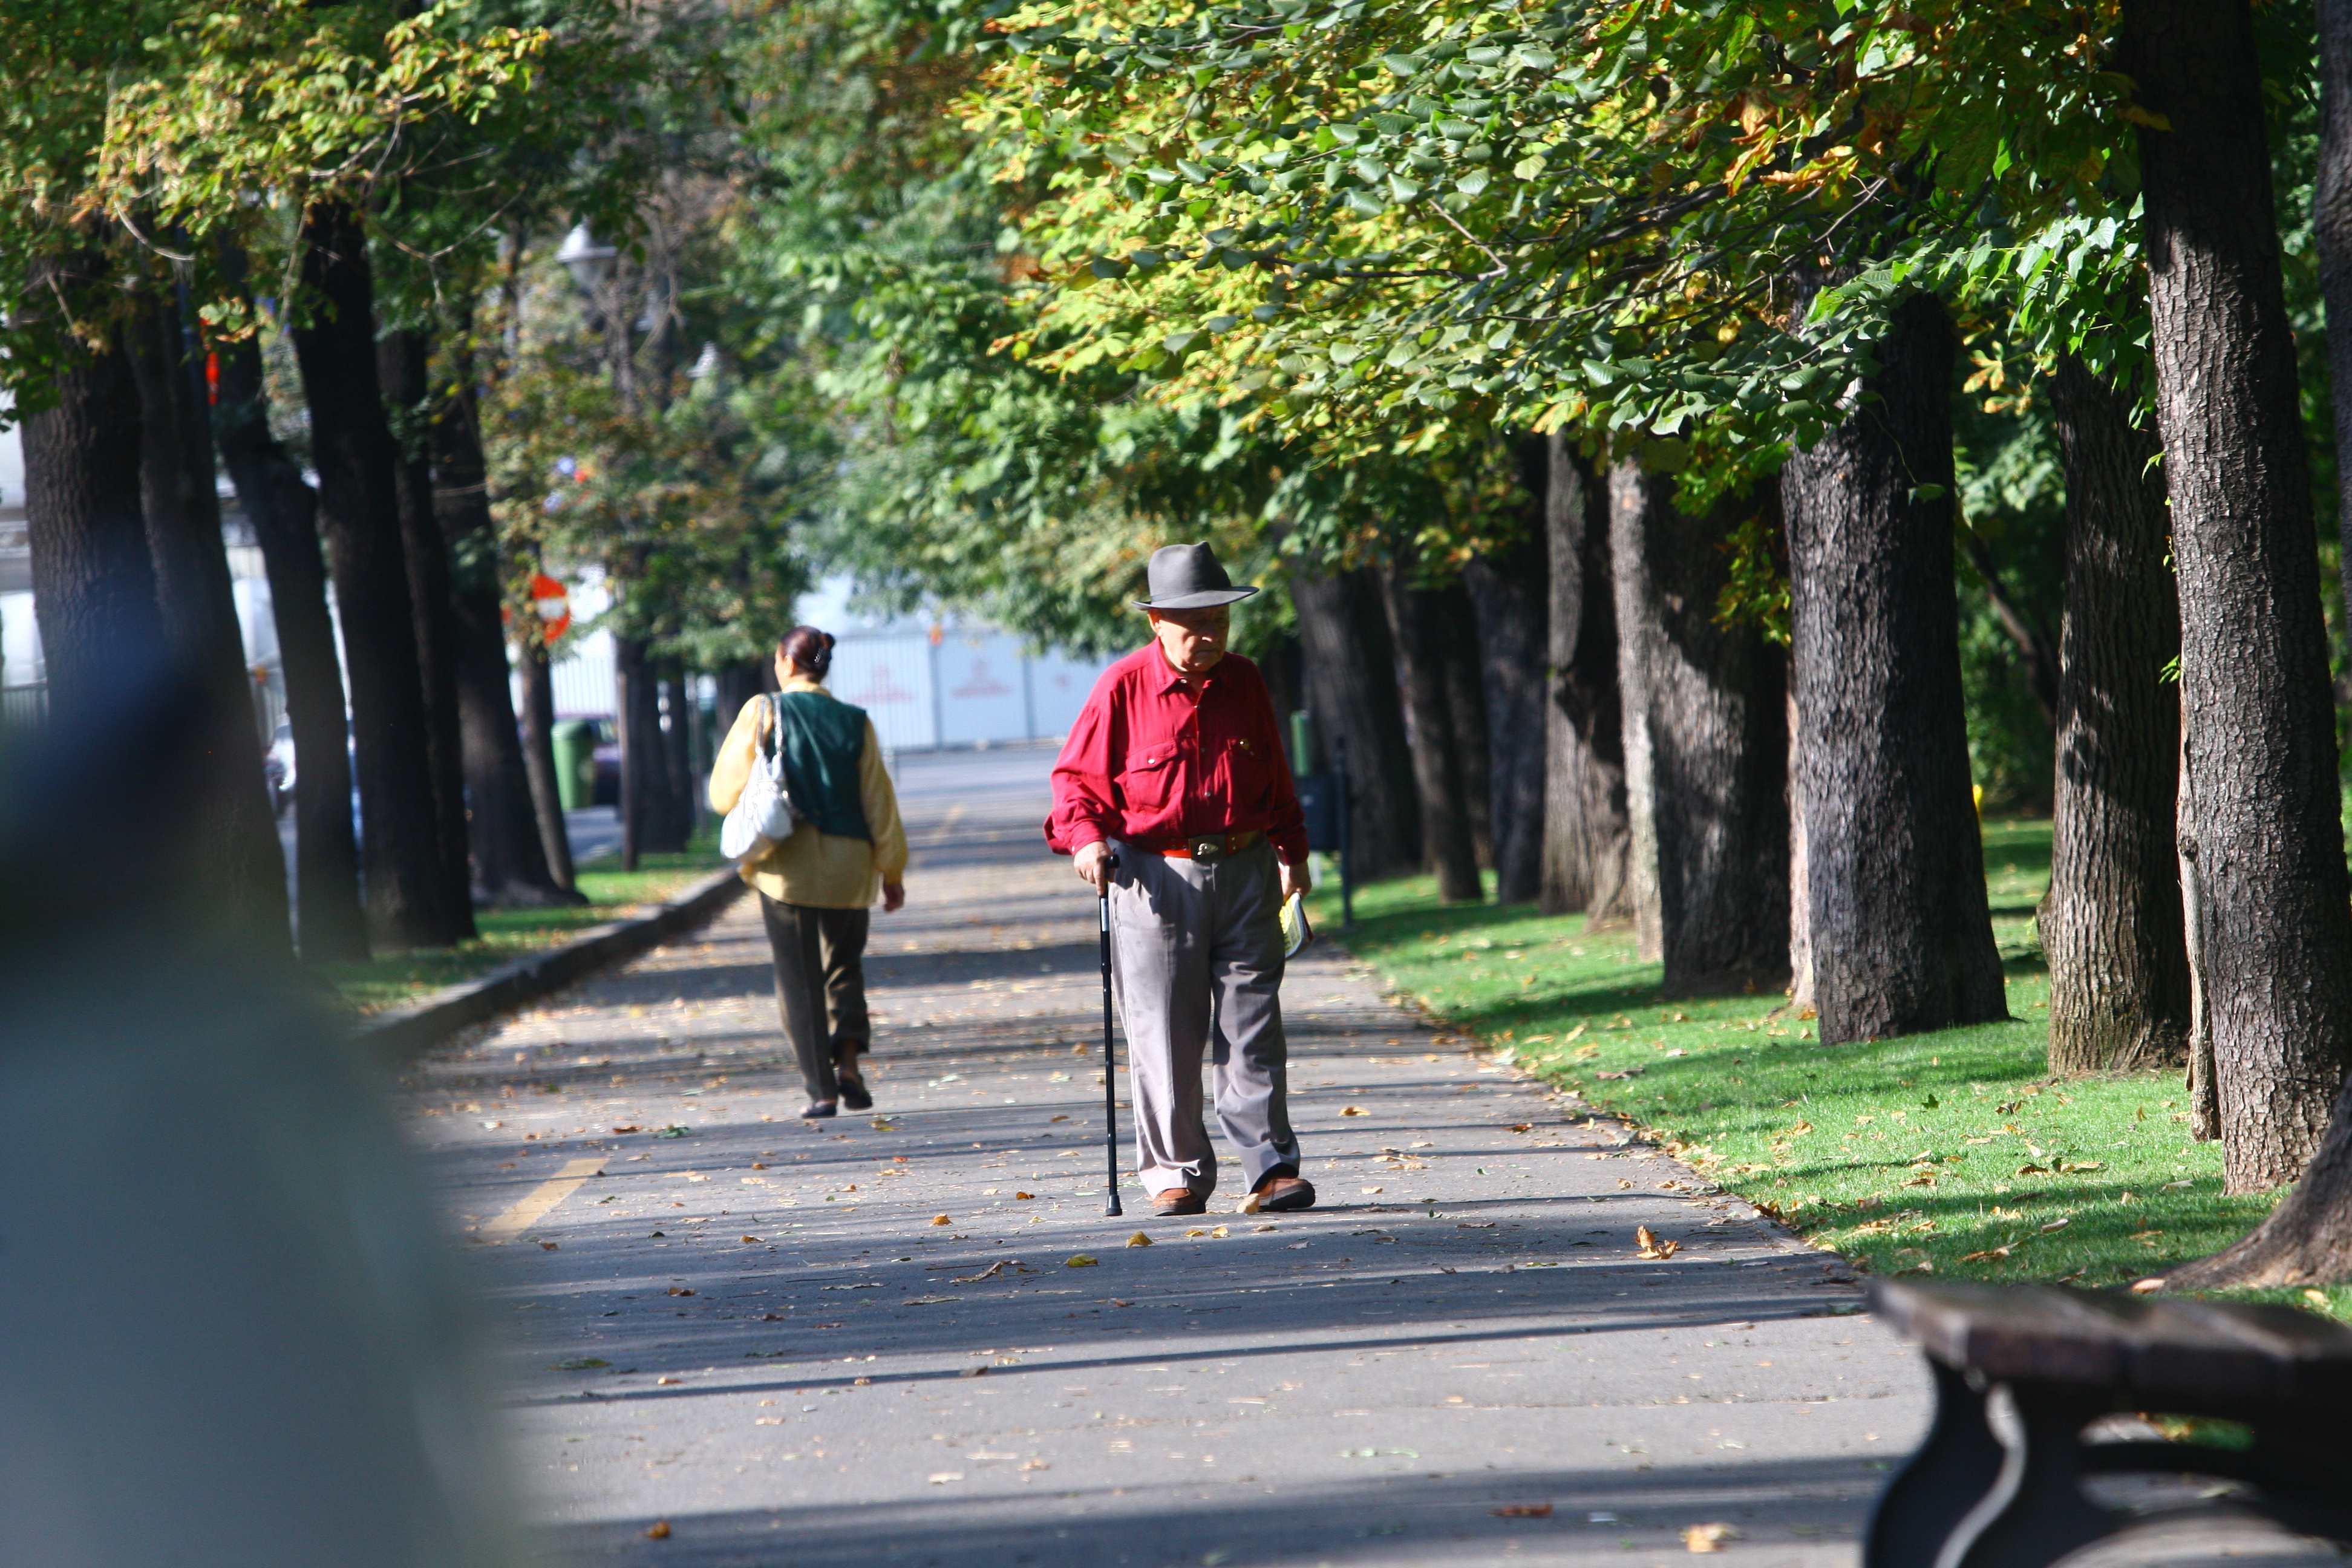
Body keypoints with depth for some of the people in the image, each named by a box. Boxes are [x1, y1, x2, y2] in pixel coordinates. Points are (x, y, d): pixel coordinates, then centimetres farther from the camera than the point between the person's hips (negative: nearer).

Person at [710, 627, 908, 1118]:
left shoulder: (761, 714, -5)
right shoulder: (855, 723, 0)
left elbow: (725, 792, -2)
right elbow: (879, 801, 4)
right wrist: (892, 870, 12)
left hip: (786, 864, -2)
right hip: (847, 865, 2)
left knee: (799, 977, 5)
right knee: (844, 965, 19)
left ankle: (821, 1088, 0)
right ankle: (848, 1059, -1)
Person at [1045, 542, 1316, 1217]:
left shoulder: (1245, 682, 9)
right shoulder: (1124, 687, -3)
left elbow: (1273, 775, 23)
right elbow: (1076, 776, 0)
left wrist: (1292, 849, 24)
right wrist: (1085, 837, -16)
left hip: (1245, 871, 3)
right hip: (1156, 876, -3)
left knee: (1253, 1027, 1)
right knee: (1164, 1034, -2)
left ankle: (1271, 1162, 4)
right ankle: (1176, 1171, 6)